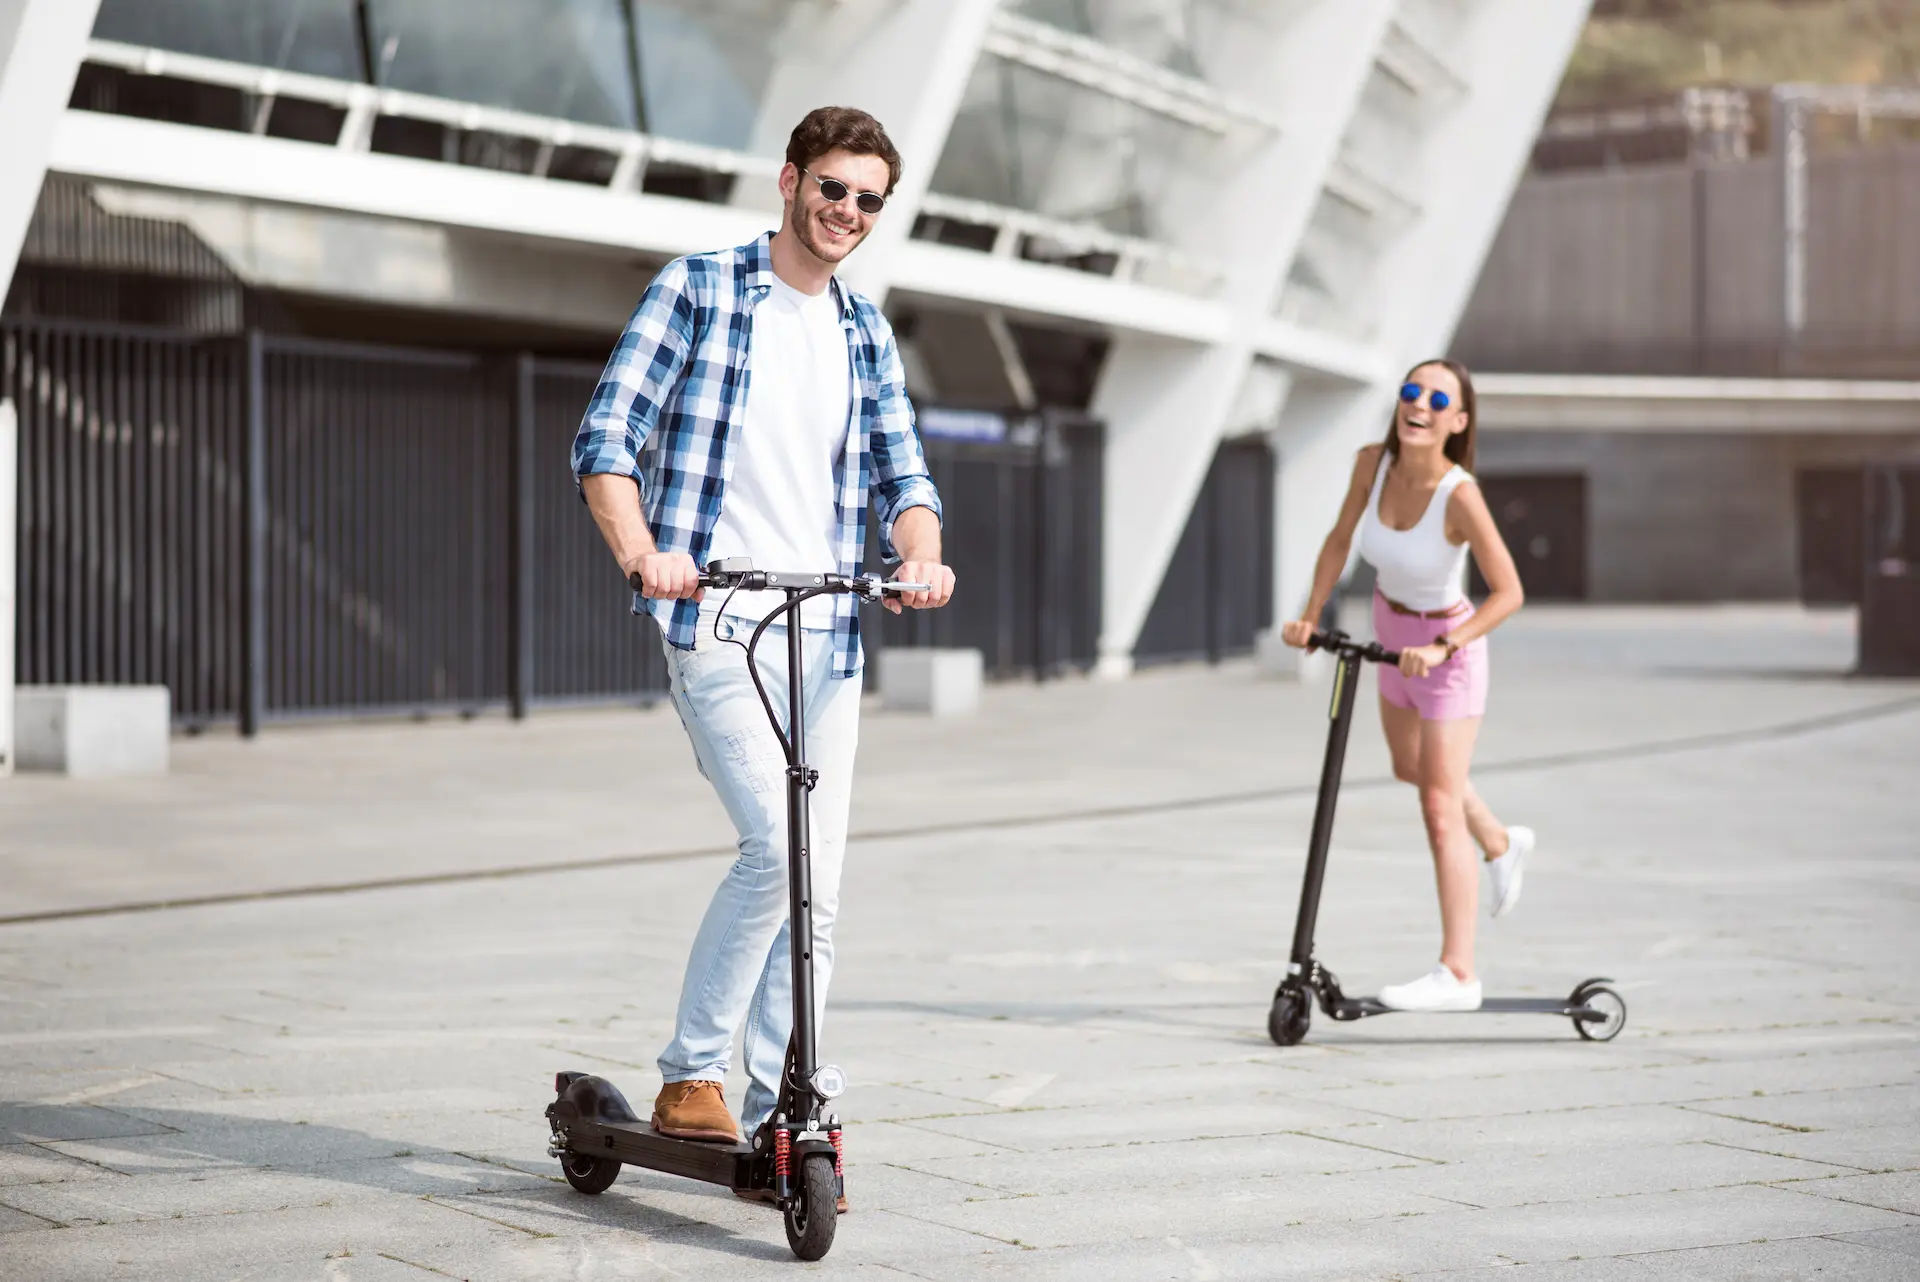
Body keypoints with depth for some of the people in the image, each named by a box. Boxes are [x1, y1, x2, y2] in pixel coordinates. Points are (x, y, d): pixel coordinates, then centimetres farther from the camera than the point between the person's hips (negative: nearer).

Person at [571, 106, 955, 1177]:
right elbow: (608, 437, -4)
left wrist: (921, 555, -10)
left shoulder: (869, 334, 17)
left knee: (817, 885, 4)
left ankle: (778, 1125, 14)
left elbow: (902, 473, 13)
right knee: (776, 846, -19)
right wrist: (639, 550, -22)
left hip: (828, 634, 5)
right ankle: (690, 1078, -4)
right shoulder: (698, 289, 2)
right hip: (717, 618, -5)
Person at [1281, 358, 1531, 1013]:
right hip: (1393, 632, 8)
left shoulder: (1459, 494, -30)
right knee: (1409, 768, 28)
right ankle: (1501, 845, 55)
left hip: (1446, 650, -7)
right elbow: (1340, 540, 3)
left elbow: (1508, 591, -28)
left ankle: (1457, 973, -4)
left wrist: (1440, 647, -34)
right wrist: (1310, 615, -3)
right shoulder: (1373, 462, -13)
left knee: (1440, 809, -9)